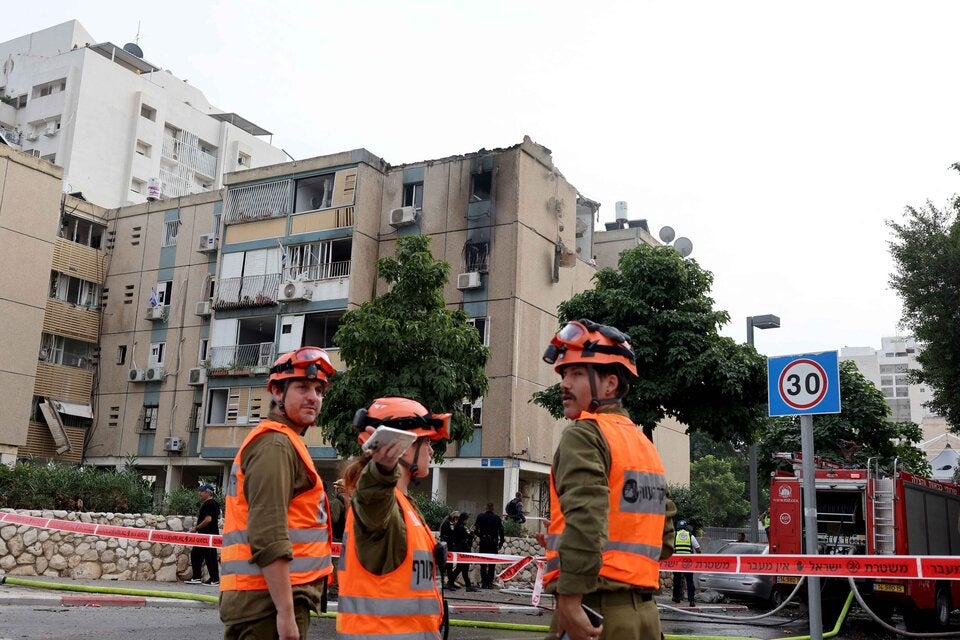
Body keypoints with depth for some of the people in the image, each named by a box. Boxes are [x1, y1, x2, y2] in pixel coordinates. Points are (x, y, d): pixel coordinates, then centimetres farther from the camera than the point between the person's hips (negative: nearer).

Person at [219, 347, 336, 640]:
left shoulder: (278, 442, 21)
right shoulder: (277, 444, -11)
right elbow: (269, 538, -21)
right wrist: (286, 613, -22)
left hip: (256, 598, 10)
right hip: (269, 601, -10)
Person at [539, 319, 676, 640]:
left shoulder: (585, 434, -9)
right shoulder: (645, 445, 16)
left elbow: (585, 519, -25)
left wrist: (570, 600, -25)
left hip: (593, 611, -8)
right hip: (643, 611, 8)